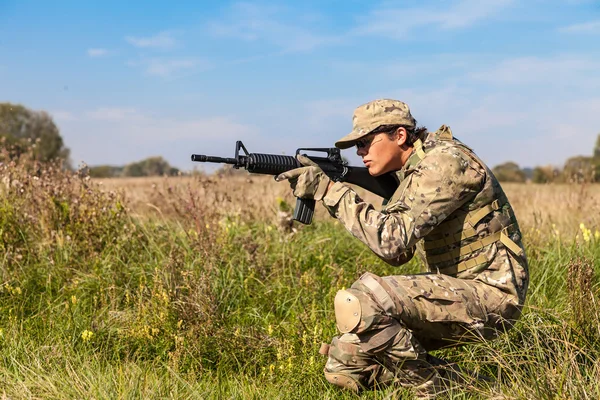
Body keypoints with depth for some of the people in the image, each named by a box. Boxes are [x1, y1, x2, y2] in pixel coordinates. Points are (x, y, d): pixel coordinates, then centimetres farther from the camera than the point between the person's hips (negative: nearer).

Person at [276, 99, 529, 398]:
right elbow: (398, 255, 14)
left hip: (488, 292, -9)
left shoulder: (443, 162, -17)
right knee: (343, 365, 3)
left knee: (357, 302, -28)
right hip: (453, 291, 9)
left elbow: (392, 241, -28)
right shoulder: (413, 171, 13)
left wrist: (329, 189, -22)